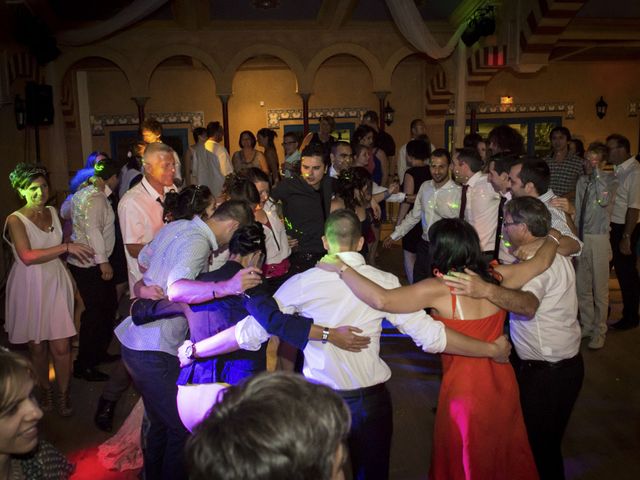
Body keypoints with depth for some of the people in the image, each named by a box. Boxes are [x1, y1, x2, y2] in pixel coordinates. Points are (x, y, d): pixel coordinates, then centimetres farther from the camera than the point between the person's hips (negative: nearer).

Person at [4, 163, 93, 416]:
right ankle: (45, 389, 33)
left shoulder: (53, 212, 6)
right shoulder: (15, 220, -10)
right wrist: (66, 247, -26)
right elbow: (27, 256, -24)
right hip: (29, 287, -3)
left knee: (61, 346, 0)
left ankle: (63, 393, 20)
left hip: (56, 283, 3)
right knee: (37, 346, 11)